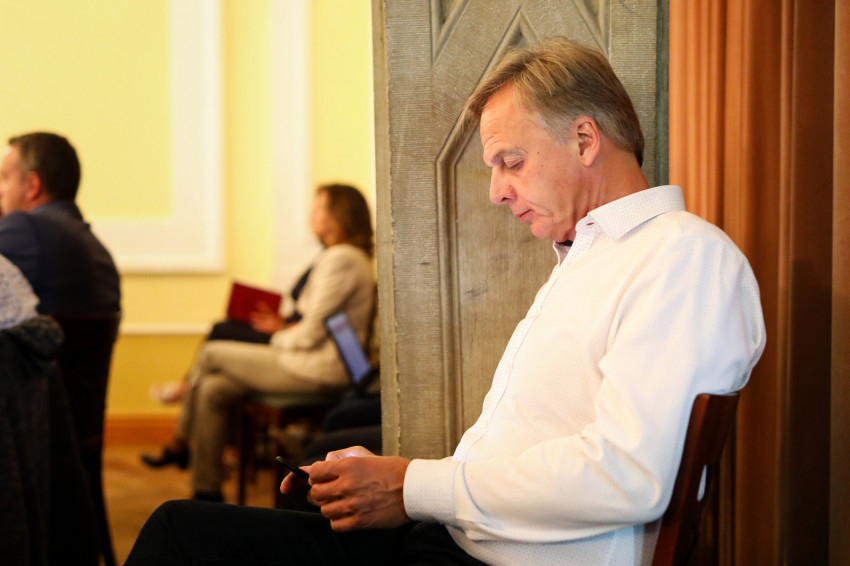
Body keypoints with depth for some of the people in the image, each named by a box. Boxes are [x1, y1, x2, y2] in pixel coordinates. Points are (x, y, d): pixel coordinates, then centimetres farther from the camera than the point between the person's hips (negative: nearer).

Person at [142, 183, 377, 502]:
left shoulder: (340, 258, -16)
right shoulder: (346, 256, 16)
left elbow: (313, 332, -19)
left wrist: (280, 339, -1)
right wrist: (284, 327, 12)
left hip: (317, 371, -9)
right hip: (320, 365, 9)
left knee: (210, 354, 0)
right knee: (213, 389, 4)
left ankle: (179, 445, 17)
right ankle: (207, 491, 10)